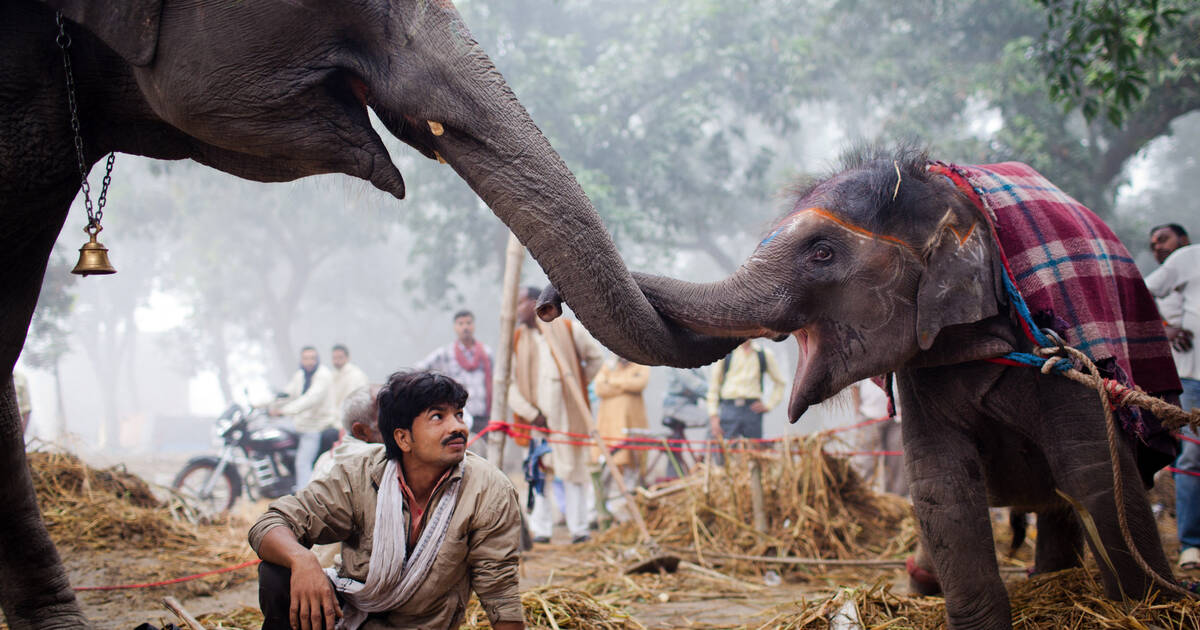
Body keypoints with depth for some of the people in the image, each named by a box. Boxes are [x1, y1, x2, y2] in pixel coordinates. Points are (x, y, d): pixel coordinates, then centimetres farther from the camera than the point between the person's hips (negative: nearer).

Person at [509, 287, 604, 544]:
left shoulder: (568, 329, 3)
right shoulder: (516, 339, 5)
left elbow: (596, 356, 16)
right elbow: (508, 383, 0)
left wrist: (579, 384, 11)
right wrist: (531, 413, -10)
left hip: (568, 413, -1)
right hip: (536, 414, 1)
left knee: (574, 467, 2)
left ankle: (579, 529, 8)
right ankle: (541, 529, 3)